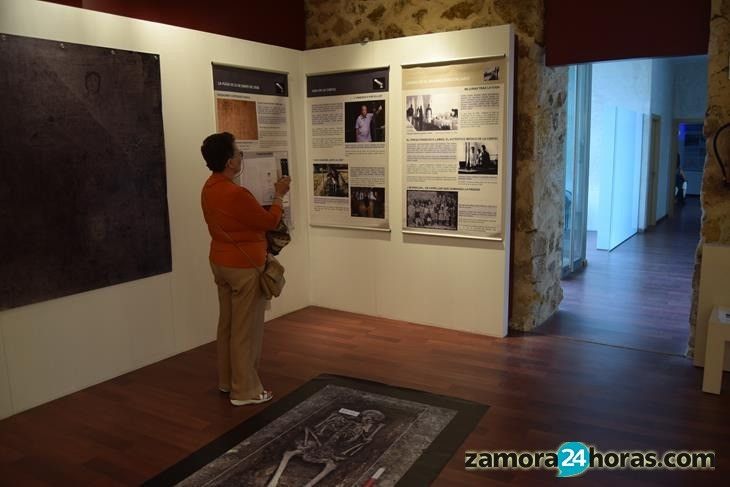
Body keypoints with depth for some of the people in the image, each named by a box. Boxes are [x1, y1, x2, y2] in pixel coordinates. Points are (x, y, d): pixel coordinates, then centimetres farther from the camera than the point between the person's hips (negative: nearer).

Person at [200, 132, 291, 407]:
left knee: (227, 324, 18)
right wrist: (279, 195, 1)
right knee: (246, 329, 1)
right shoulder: (236, 194, -25)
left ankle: (226, 381, 30)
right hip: (244, 266, -9)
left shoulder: (209, 188, 4)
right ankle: (245, 391, 11)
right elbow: (269, 222, -14)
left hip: (220, 262, 9)